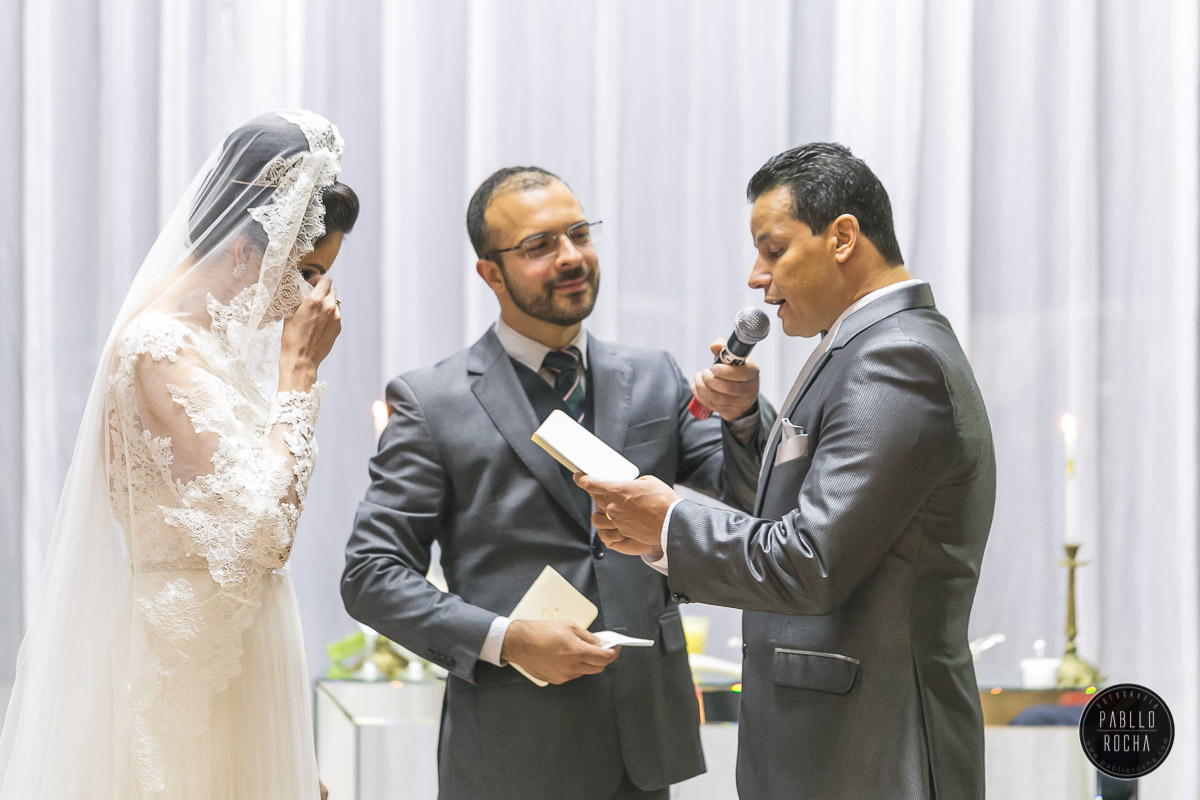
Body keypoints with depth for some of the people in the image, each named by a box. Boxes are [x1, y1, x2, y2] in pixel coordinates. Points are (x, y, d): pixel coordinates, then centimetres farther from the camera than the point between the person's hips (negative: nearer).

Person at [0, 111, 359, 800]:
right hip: (188, 659, -9)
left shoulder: (209, 339, 12)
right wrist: (298, 367, -15)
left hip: (235, 654, 9)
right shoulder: (161, 347, -16)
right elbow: (263, 530, -23)